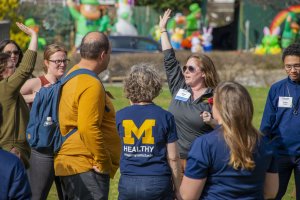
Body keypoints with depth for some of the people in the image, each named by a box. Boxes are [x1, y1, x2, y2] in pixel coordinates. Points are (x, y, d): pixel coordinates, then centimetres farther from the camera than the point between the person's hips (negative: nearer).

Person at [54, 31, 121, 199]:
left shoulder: (72, 75, 12)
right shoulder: (92, 85, -18)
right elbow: (88, 129, -26)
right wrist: (103, 163, -17)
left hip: (69, 165, 10)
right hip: (86, 168, -10)